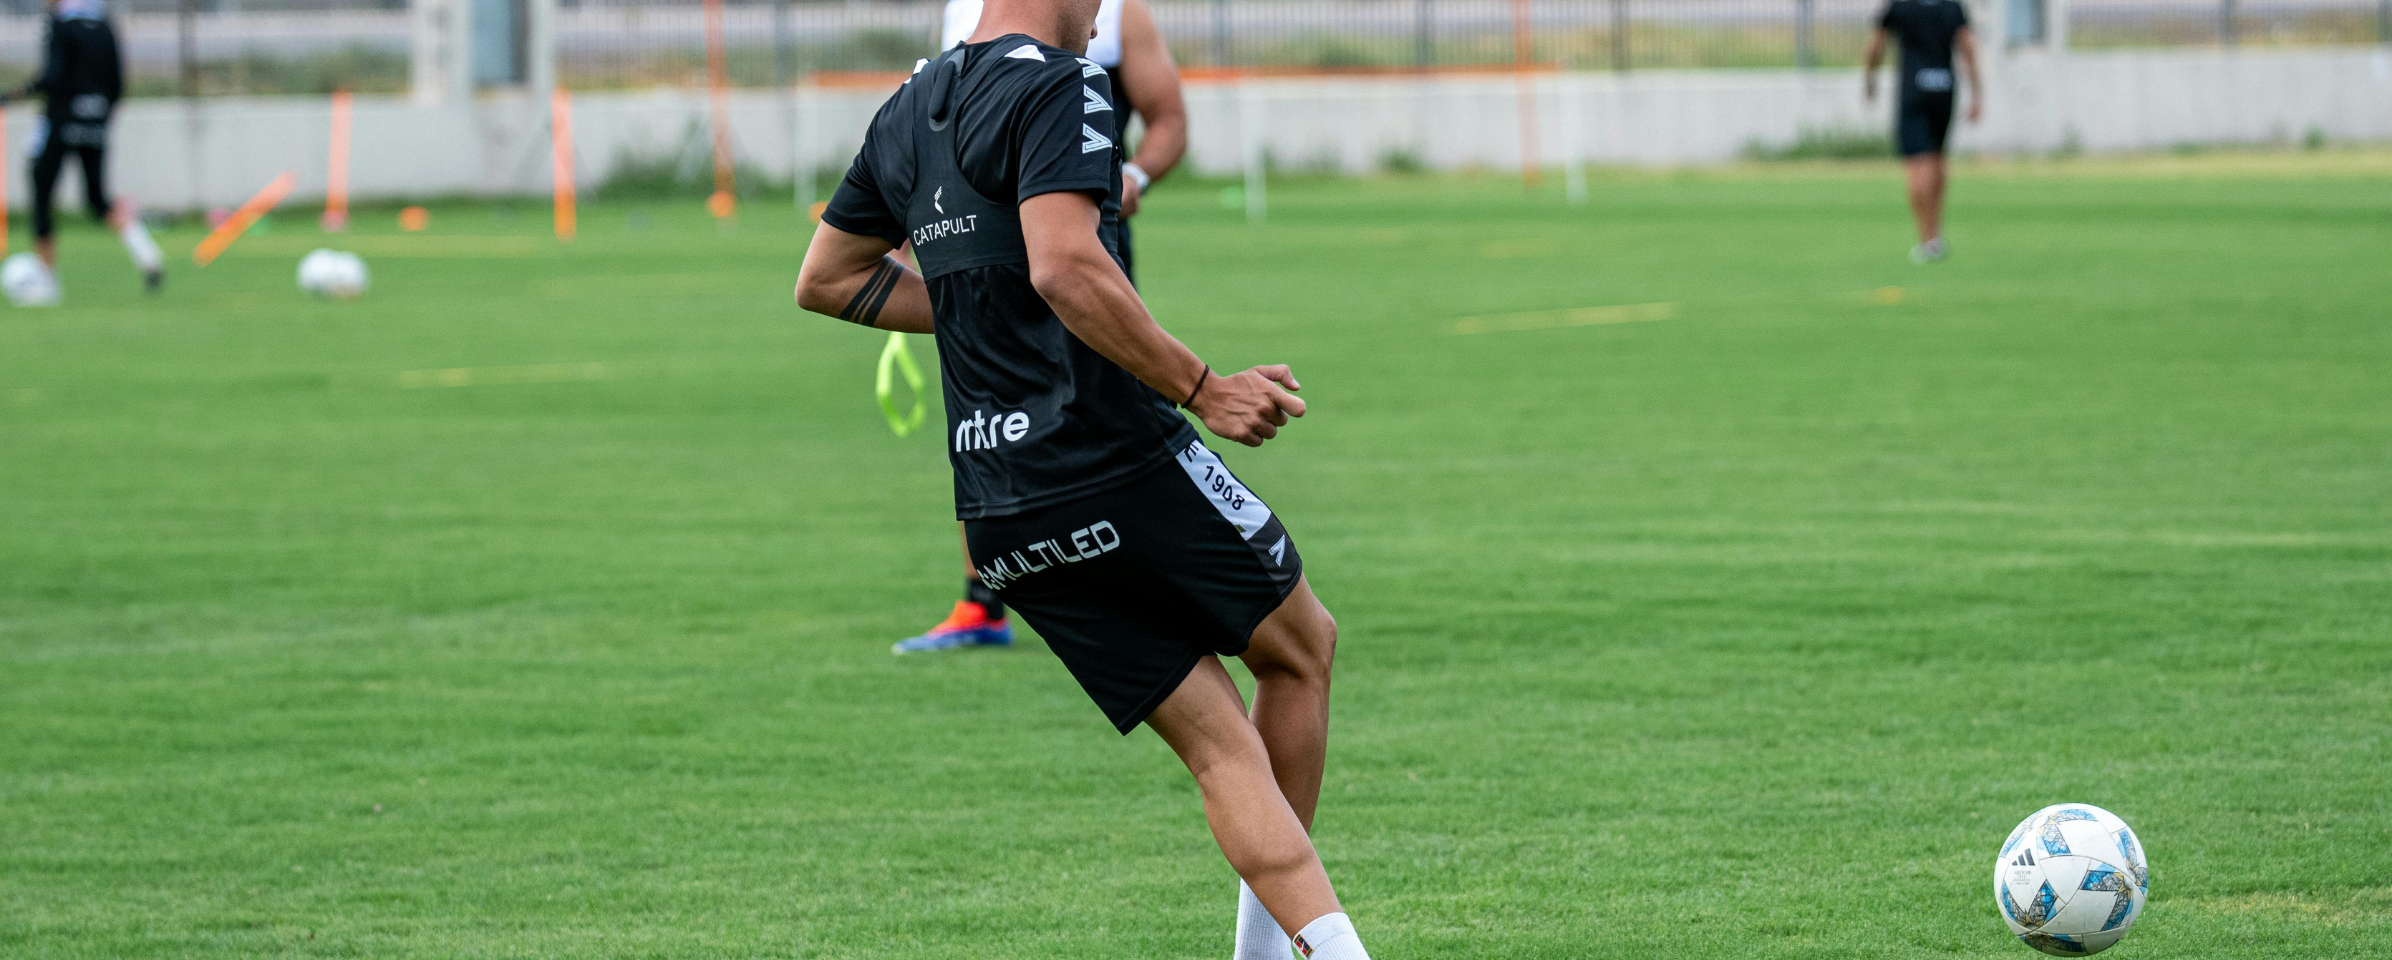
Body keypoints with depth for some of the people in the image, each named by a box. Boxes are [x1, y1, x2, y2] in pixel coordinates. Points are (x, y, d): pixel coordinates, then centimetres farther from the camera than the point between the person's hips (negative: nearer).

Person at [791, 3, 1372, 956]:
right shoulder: (1058, 89, -9)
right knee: (1301, 646, 16)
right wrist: (1201, 389, -19)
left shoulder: (907, 112, 16)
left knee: (1219, 745, 6)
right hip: (1121, 467, -7)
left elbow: (824, 280, 25)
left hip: (998, 523, 7)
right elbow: (1065, 267, -24)